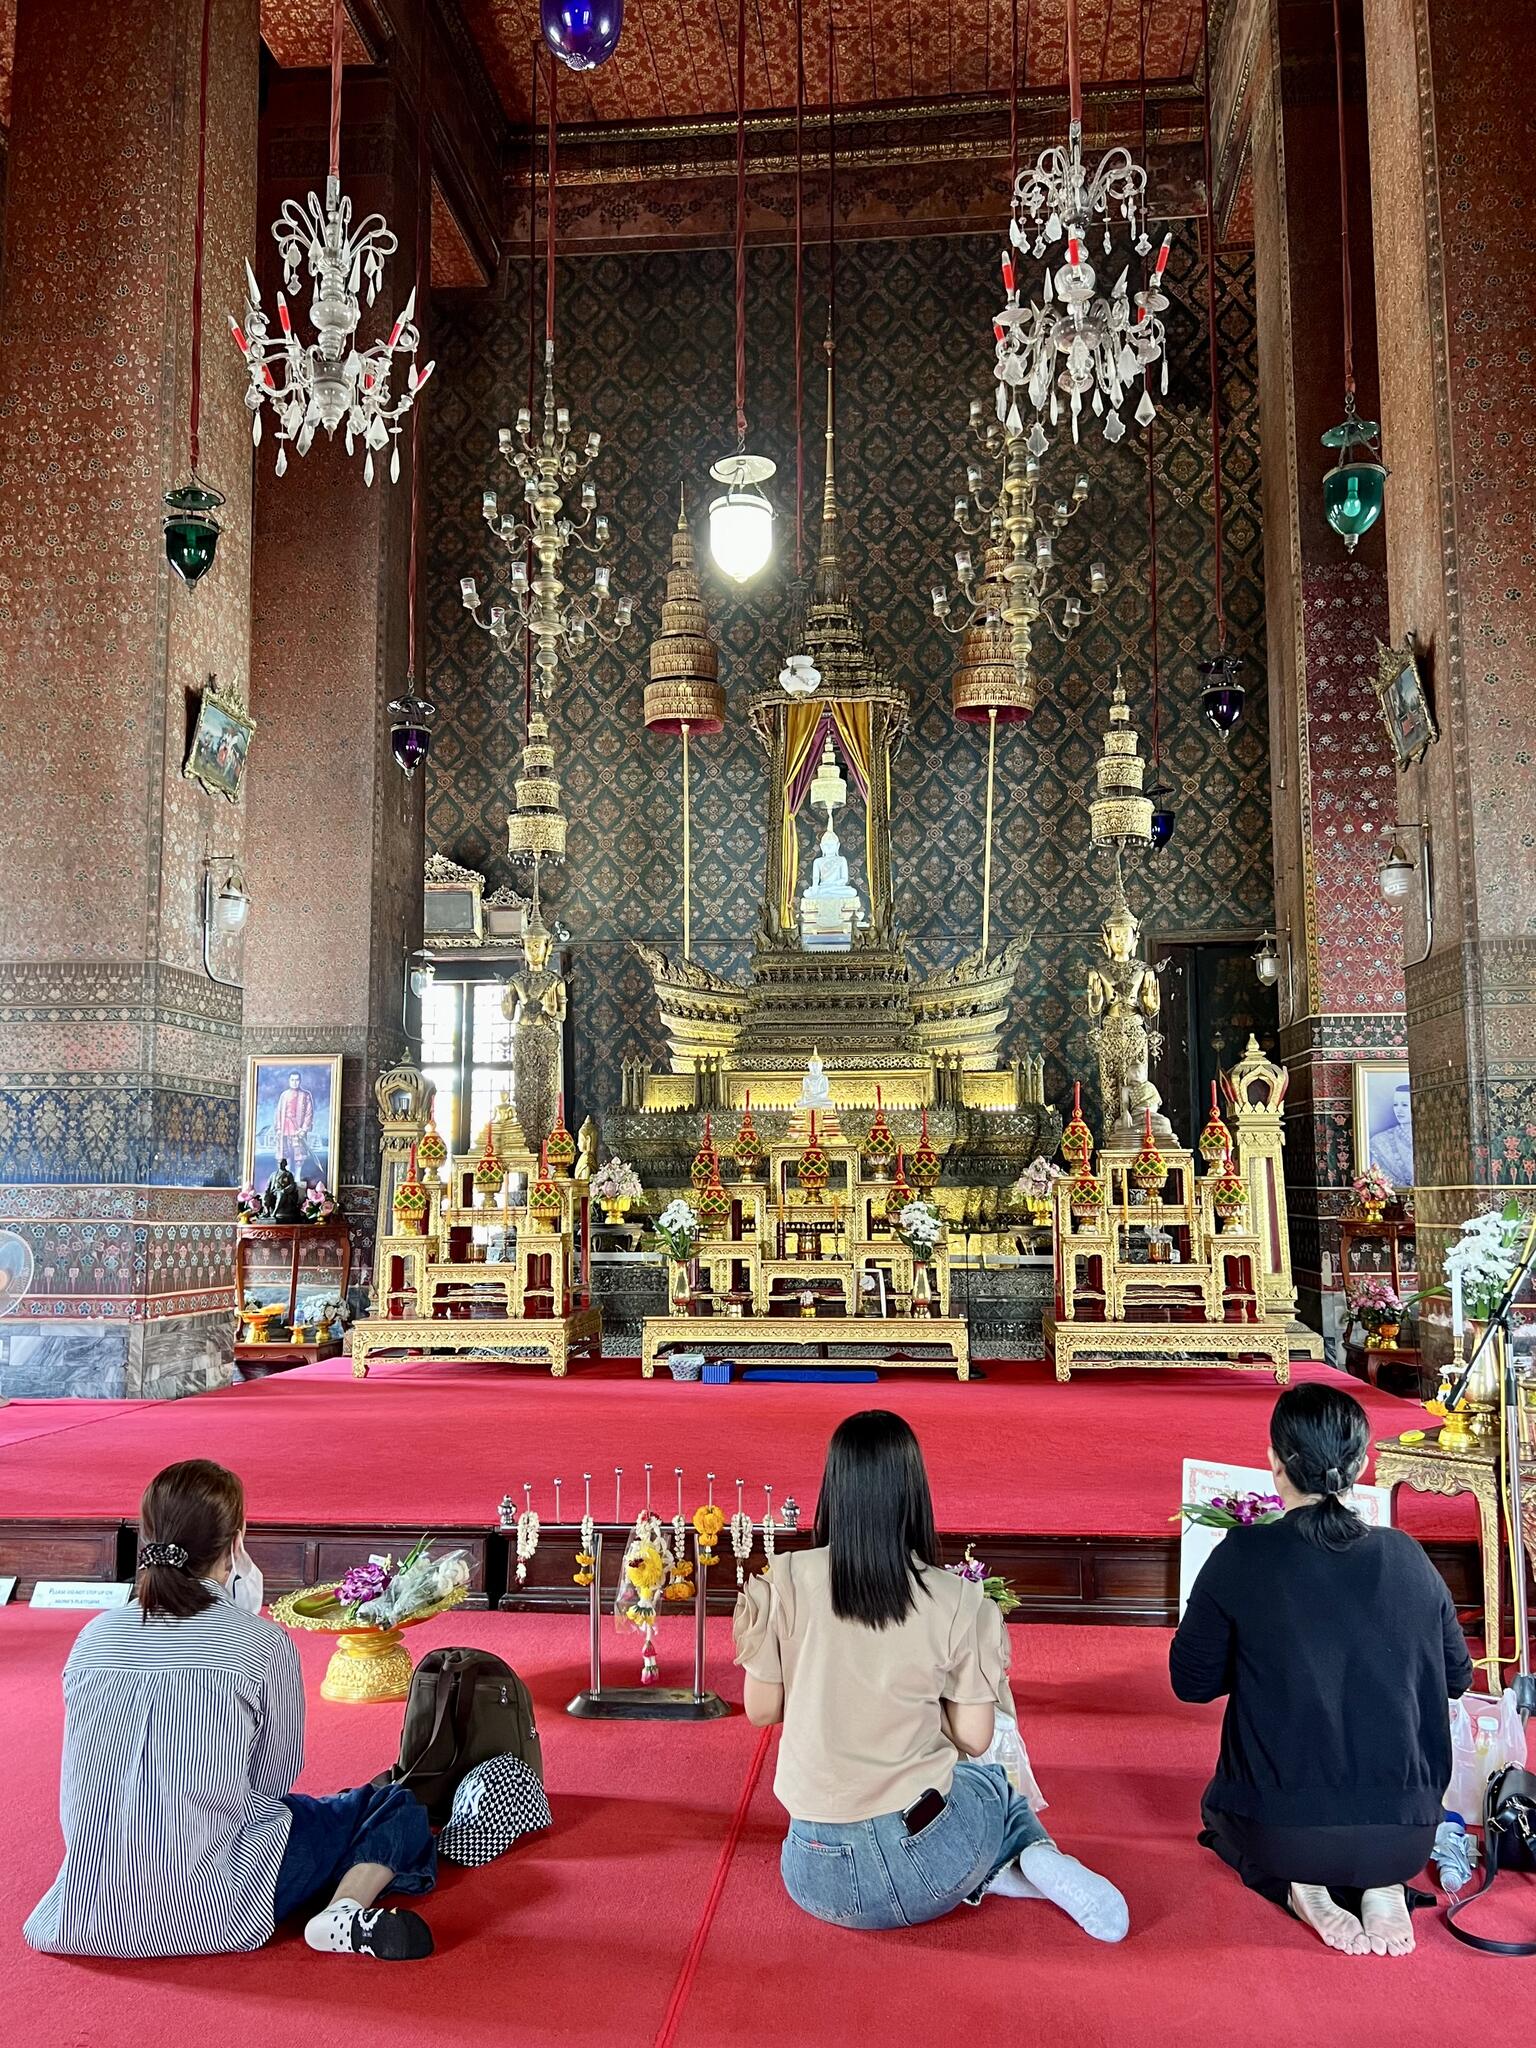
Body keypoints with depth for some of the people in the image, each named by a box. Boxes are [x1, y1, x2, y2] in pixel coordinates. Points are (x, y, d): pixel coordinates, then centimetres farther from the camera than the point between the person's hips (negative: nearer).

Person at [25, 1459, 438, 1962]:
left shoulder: (93, 1636, 1)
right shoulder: (265, 1645, -12)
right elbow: (277, 1777, 0)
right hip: (212, 1910, -6)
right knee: (400, 1810, 8)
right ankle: (346, 1913, -13)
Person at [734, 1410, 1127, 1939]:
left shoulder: (789, 1581, -10)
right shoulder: (957, 1603, -10)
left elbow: (761, 1711, 0)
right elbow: (974, 1740, -5)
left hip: (821, 1881, 1)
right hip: (927, 1863, 0)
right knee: (994, 1780, 35)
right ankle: (1036, 1859, 8)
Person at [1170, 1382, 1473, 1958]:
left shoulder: (1242, 1557, -12)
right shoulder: (1407, 1558, -2)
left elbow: (1192, 1681, -2)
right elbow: (1457, 1677, 12)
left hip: (1278, 1835, -2)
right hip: (1405, 1838, 2)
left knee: (1222, 1808, 33)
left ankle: (1297, 1884, 3)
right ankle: (1381, 1886, 7)